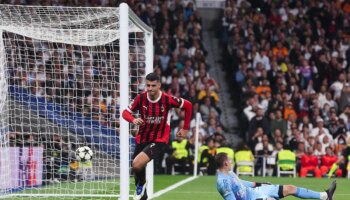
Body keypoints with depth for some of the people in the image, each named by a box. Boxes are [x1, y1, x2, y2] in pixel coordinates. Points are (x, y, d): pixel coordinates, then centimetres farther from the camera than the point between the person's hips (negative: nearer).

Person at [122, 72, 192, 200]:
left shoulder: (167, 99, -16)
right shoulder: (141, 98, -10)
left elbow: (188, 106, -2)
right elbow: (126, 112, -6)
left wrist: (185, 129, 4)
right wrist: (133, 120, -30)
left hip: (159, 140, -4)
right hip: (142, 139, 4)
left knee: (137, 164, -25)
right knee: (137, 168, 13)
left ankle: (141, 184, 8)